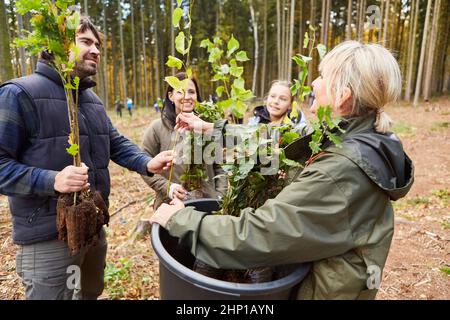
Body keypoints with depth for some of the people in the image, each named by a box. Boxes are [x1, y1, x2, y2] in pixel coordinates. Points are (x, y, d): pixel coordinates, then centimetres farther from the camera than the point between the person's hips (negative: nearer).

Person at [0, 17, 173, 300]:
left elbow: (116, 143, 12)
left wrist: (147, 163, -6)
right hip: (48, 239, -7)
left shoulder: (93, 99, 13)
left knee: (92, 293, 26)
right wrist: (51, 180, -31)